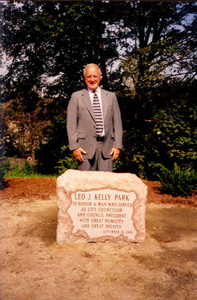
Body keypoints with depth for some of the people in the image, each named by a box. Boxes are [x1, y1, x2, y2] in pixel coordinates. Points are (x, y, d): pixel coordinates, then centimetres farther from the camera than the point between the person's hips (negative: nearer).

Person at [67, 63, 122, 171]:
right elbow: (71, 125, 2)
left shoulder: (111, 96, 14)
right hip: (85, 148, -2)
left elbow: (117, 123, 12)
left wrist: (117, 146, 3)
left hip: (107, 148, 2)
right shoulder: (76, 97, 8)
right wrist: (74, 147, -7)